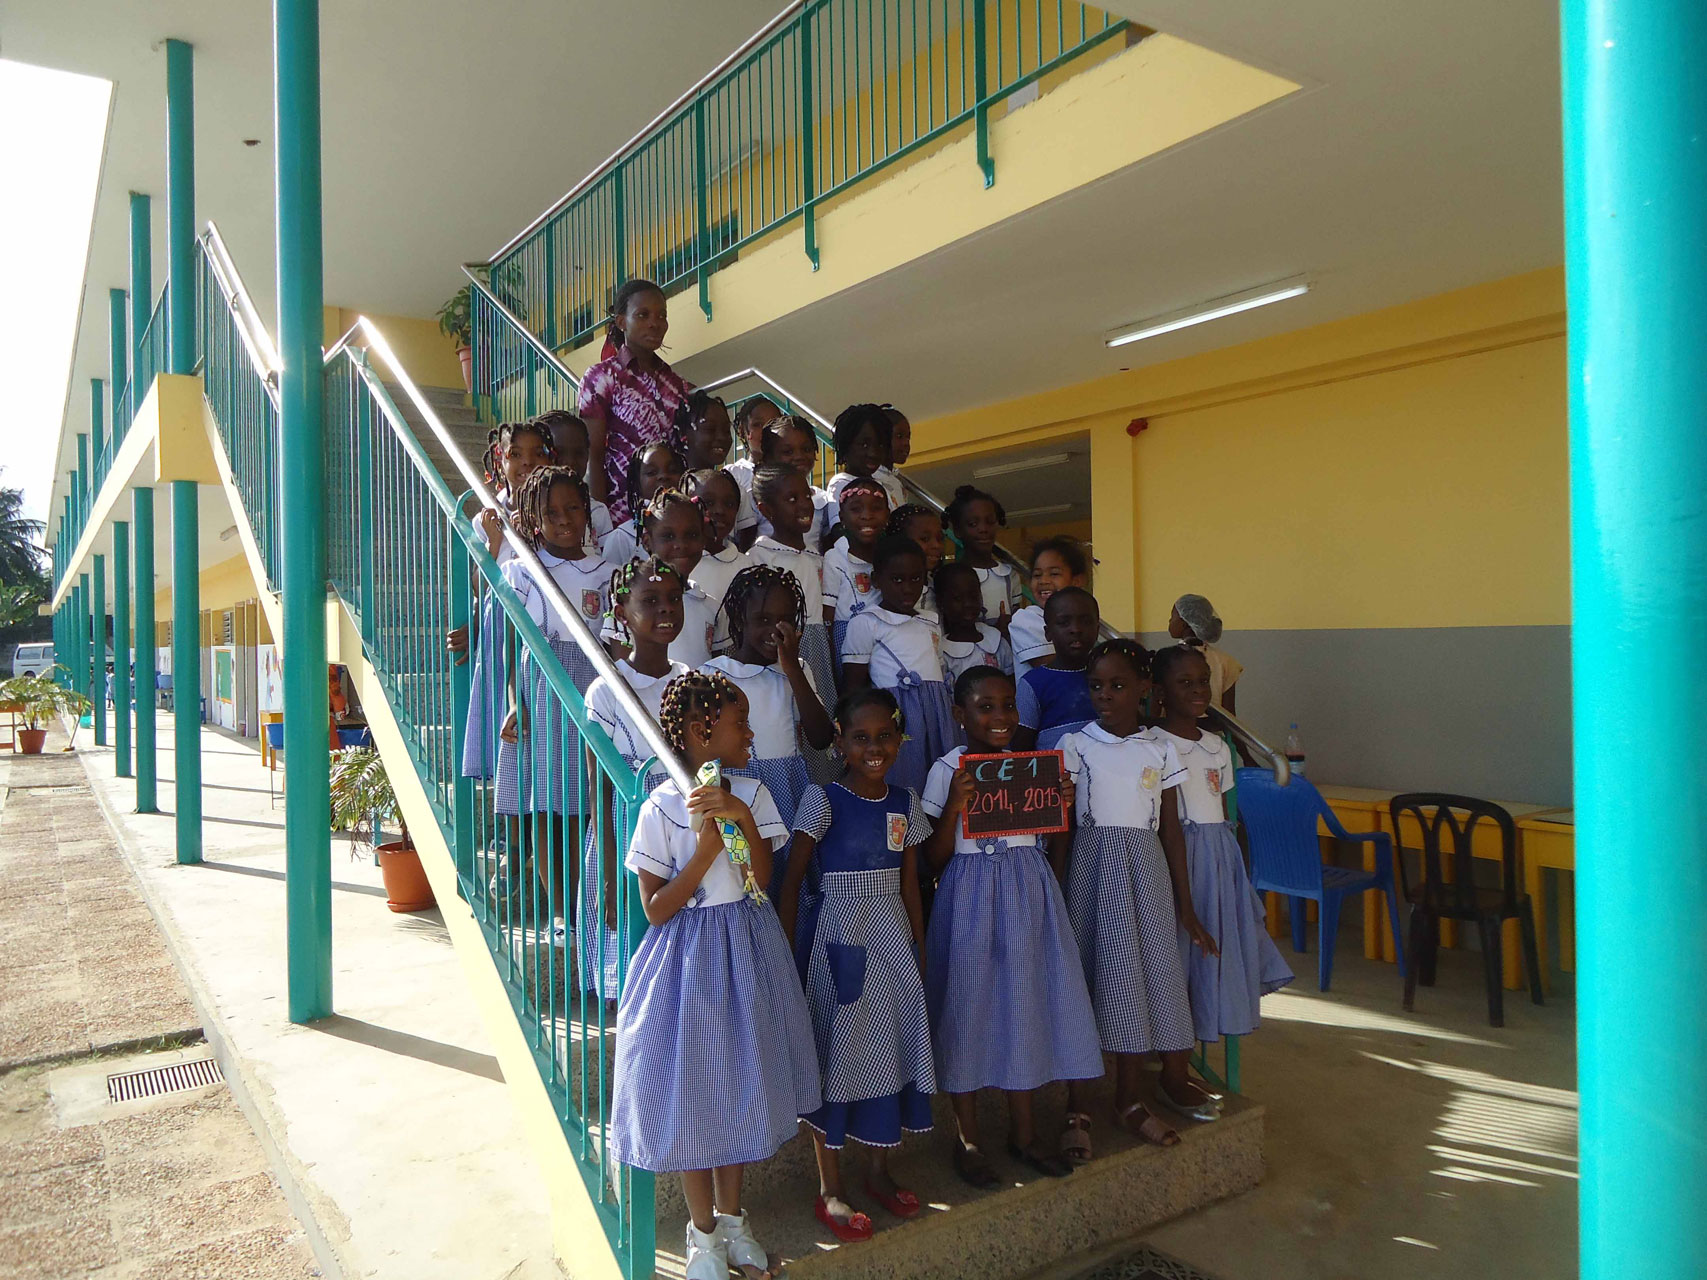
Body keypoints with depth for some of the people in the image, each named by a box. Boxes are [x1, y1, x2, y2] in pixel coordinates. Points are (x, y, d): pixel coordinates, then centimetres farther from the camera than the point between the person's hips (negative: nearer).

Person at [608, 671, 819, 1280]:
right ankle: (703, 1231, 29)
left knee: (740, 1080, 15)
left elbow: (763, 879, -10)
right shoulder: (662, 808, -14)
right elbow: (656, 910, -13)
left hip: (746, 953, 4)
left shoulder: (751, 794, -1)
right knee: (690, 1088, 7)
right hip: (688, 956, -4)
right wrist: (705, 851, -23)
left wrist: (744, 819, -23)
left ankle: (731, 1216, 36)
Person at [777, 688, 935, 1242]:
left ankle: (879, 1170, 31)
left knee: (893, 1045, 12)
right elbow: (792, 878, -10)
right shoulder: (823, 799, -10)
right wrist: (787, 949, -15)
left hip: (893, 936, 5)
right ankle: (831, 1190, 18)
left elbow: (910, 884, 11)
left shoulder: (905, 803, 5)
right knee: (838, 1051, 3)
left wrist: (921, 952, 11)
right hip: (838, 936, -5)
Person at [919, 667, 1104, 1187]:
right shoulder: (947, 770, -8)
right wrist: (955, 803, -23)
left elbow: (1048, 841, 13)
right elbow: (934, 859, -10)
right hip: (971, 899, -4)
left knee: (1026, 999, 11)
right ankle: (968, 1136, 21)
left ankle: (1023, 1129, 29)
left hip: (1029, 895, 5)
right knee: (969, 1004, 3)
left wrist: (1064, 805, -4)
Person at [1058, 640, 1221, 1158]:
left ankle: (1128, 1099, 23)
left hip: (1147, 870, 3)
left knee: (1145, 974, 6)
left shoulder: (1160, 752, 5)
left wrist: (1185, 906, 7)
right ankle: (1077, 1108, 11)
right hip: (1093, 867, -3)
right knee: (1084, 979, -1)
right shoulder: (1075, 745, -2)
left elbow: (1171, 830, 7)